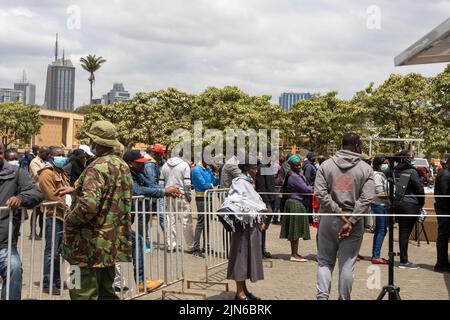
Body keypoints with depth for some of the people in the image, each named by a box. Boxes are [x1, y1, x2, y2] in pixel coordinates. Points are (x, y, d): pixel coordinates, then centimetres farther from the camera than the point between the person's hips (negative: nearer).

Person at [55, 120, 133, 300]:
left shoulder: (97, 168, -19)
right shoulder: (123, 165, 10)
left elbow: (88, 205, -31)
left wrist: (69, 221, -14)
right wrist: (75, 190, 21)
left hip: (92, 243, -9)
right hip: (113, 242, 9)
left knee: (85, 294, -1)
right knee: (106, 291, 19)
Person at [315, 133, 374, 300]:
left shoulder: (326, 165, 1)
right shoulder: (366, 169, -1)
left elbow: (320, 193, -8)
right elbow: (366, 199, -10)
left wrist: (339, 213, -7)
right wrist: (350, 221, -12)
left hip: (328, 219, 1)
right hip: (354, 223, -1)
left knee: (325, 261, 10)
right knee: (347, 264, 7)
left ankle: (322, 296, 1)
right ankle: (344, 298, 13)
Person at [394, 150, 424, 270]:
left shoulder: (395, 171, 5)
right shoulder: (412, 171, -12)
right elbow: (419, 188, -10)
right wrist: (421, 204, 2)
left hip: (397, 204, 6)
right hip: (410, 205, -6)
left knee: (402, 232, 11)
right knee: (406, 232, -2)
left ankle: (403, 259, 16)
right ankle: (404, 261, 2)